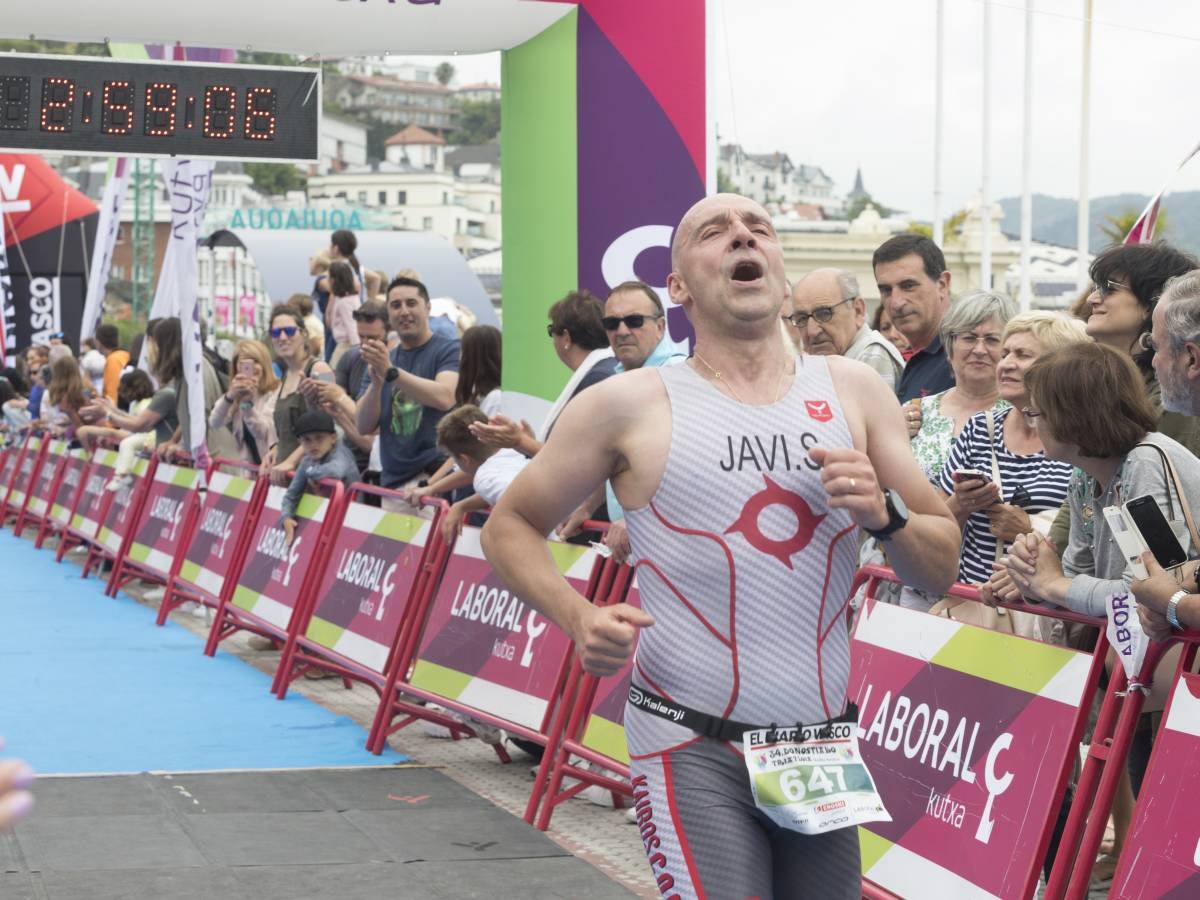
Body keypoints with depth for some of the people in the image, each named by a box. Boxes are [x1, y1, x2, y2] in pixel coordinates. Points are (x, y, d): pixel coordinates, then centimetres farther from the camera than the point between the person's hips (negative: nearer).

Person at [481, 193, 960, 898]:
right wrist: (579, 618, -11)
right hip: (695, 750, -4)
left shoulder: (854, 391, 6)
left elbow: (943, 569, 10)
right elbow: (510, 528, 7)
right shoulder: (631, 405, -2)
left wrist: (884, 514, -11)